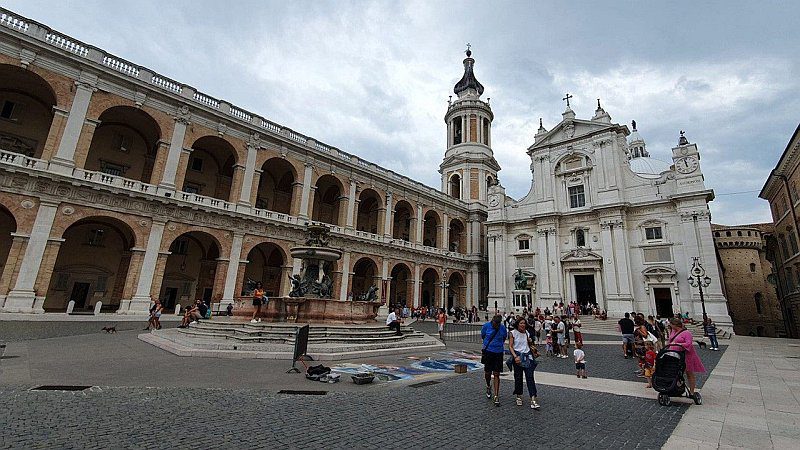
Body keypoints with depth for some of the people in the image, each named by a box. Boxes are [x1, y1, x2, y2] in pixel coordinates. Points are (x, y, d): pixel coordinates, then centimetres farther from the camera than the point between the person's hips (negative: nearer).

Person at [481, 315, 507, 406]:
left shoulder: (503, 328, -7)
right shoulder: (486, 326, -10)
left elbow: (504, 338, 11)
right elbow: (482, 336, 7)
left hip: (498, 353, 0)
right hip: (488, 352, 0)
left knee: (496, 375, -1)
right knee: (487, 372, 9)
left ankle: (496, 396, 4)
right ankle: (488, 386, 40)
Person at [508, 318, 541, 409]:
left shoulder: (527, 333, 9)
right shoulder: (513, 333, -3)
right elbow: (510, 346, -7)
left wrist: (534, 352, 10)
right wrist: (515, 357, -18)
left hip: (527, 356, 3)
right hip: (518, 356, -2)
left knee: (530, 377, -6)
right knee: (518, 377, 5)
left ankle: (533, 400, -9)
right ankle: (519, 397, 23)